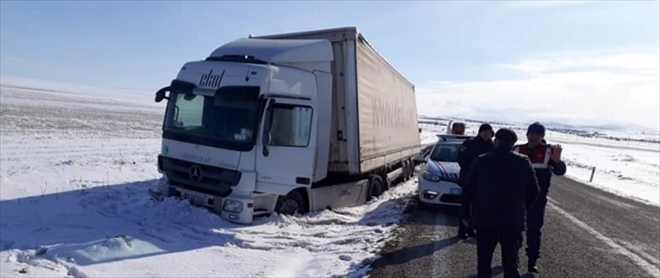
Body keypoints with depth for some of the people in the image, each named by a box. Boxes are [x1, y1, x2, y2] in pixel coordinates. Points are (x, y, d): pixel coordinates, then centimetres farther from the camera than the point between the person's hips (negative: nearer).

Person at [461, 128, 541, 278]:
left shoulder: (481, 161, -5)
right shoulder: (523, 162, -3)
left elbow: (468, 190, -3)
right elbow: (533, 191, 1)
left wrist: (465, 213, 6)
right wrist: (522, 209, 16)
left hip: (484, 218, 0)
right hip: (513, 220, 0)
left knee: (484, 261, 11)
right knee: (511, 263, 11)